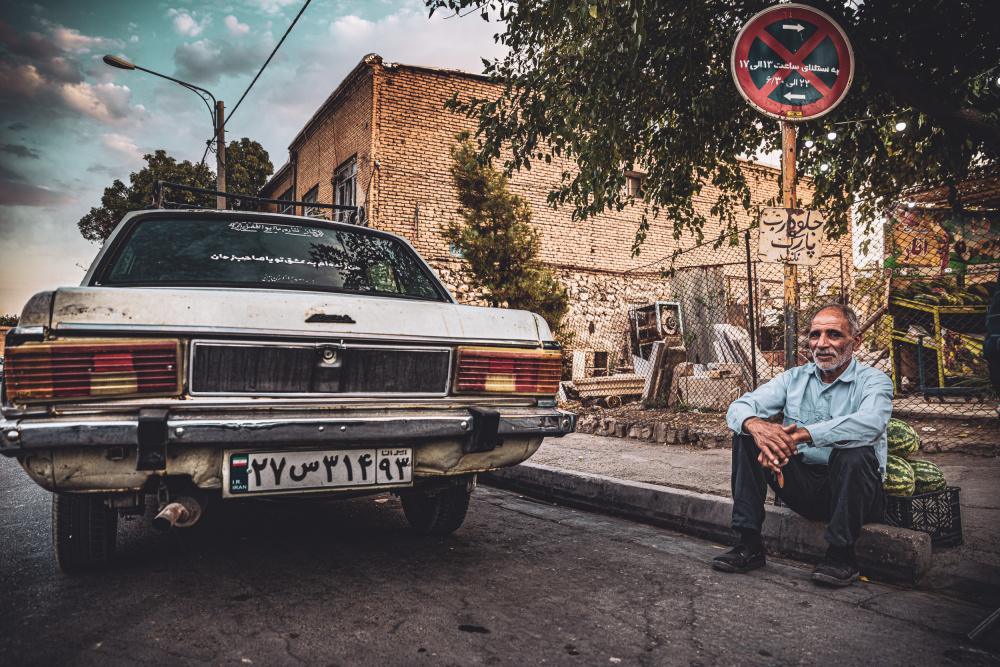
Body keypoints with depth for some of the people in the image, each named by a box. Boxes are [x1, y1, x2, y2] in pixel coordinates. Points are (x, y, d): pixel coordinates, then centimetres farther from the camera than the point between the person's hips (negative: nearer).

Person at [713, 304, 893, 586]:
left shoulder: (874, 382, -5)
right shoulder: (794, 378, 8)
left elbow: (870, 423, -30)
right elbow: (739, 408, -5)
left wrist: (801, 434, -40)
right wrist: (756, 425, -31)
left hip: (852, 490, -4)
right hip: (801, 486, 4)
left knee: (856, 451, -34)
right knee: (746, 434, -13)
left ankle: (842, 554, -16)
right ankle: (750, 545, -13)